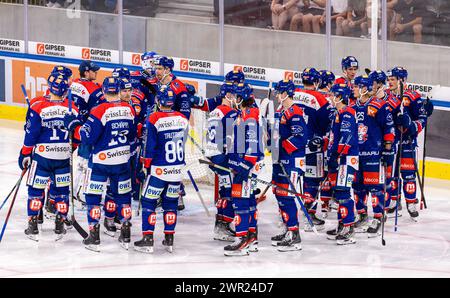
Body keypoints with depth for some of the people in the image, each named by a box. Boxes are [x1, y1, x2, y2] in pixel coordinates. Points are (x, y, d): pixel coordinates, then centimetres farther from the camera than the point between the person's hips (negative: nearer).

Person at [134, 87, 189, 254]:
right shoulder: (183, 119, 1)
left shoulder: (154, 119, -13)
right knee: (171, 202, 14)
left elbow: (150, 146, -9)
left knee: (148, 202, 5)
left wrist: (146, 164, 3)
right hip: (177, 170, 5)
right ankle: (169, 240, 15)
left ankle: (147, 239, -1)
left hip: (159, 169, -5)